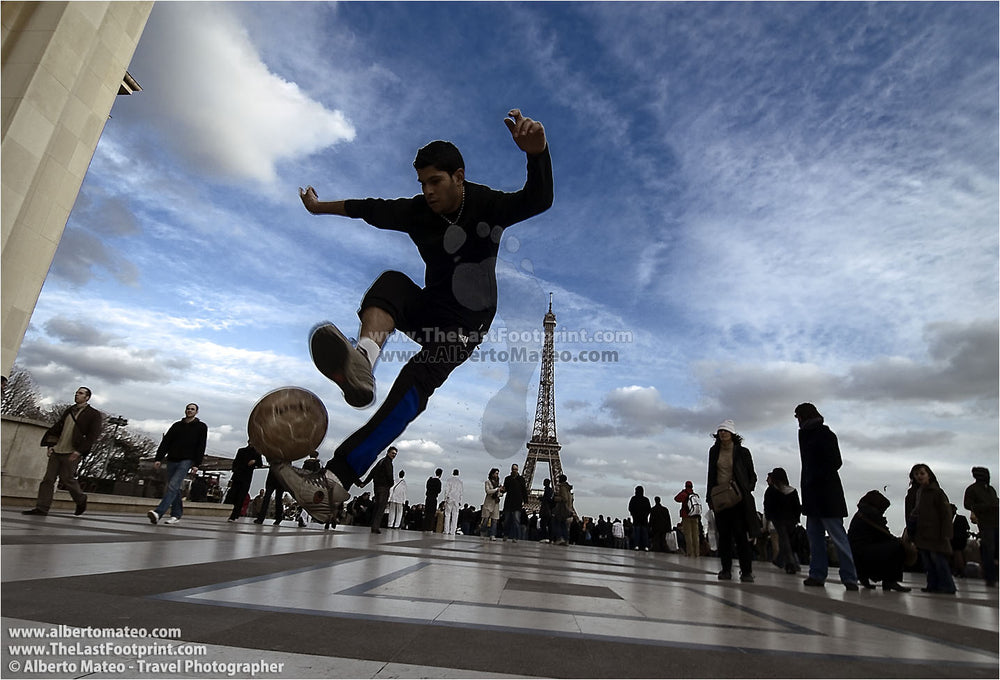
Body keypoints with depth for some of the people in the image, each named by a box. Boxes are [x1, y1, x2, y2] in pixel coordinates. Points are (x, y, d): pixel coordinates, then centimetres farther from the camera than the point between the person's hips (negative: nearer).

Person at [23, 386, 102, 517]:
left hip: (72, 453, -6)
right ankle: (41, 508, 7)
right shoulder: (68, 411, 15)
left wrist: (79, 451, -17)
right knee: (48, 479, 3)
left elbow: (93, 435, -11)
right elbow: (56, 428, 19)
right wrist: (51, 444, 6)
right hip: (57, 451, 6)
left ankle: (81, 500, 18)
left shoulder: (94, 415, -5)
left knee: (67, 479, -4)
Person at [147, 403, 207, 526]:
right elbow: (165, 442, 11)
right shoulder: (177, 425, 16)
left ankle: (158, 513, -28)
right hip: (172, 460, 5)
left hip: (186, 461, -5)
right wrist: (158, 458, -1)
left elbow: (201, 446, -1)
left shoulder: (201, 427, 5)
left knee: (173, 486, -18)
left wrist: (196, 464, -9)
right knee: (174, 488, 6)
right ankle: (176, 515, 13)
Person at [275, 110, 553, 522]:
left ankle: (335, 479, -33)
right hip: (427, 311, 5)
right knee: (391, 281, -26)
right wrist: (321, 207, 30)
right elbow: (369, 209, 15)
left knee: (414, 386, -28)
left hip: (465, 326, -4)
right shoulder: (417, 212, -1)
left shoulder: (486, 205, -12)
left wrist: (537, 153, -50)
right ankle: (363, 358, -56)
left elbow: (537, 201, -29)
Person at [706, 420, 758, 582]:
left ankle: (746, 571, 2)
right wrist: (710, 496, 9)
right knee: (724, 535, 5)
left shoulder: (742, 452, -1)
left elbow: (752, 476, 6)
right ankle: (726, 570, 11)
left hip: (737, 498, -3)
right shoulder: (714, 451, 8)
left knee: (740, 535, -5)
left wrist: (747, 490, -10)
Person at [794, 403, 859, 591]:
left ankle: (849, 578, 2)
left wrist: (815, 479, -14)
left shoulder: (824, 434, -9)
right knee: (814, 535, 8)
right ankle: (817, 575, 12)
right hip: (812, 494, 9)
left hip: (827, 493, -9)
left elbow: (835, 462, -15)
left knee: (838, 536, -4)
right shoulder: (806, 434, 15)